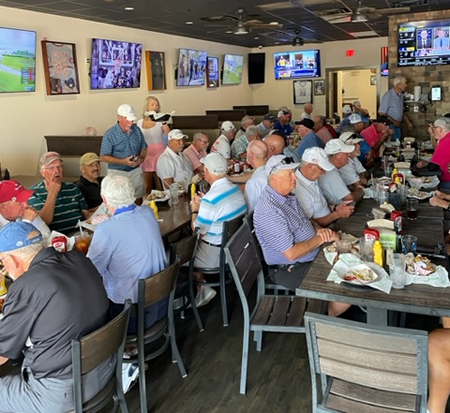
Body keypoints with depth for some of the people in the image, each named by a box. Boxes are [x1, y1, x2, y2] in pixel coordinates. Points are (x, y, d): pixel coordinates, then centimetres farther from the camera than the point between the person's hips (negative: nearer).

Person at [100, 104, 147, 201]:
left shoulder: (137, 130, 4)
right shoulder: (110, 134, -9)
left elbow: (143, 149, 15)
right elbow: (103, 157, -10)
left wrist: (141, 158, -8)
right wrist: (123, 161, -21)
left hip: (135, 171, 4)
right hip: (117, 172, -4)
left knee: (138, 199, 10)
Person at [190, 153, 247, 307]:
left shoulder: (210, 199, -27)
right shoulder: (236, 189, -2)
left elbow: (198, 231, -16)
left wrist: (195, 210, -1)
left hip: (217, 252, -8)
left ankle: (203, 288, 17)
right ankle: (204, 287, 24)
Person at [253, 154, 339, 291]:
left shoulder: (287, 195, 3)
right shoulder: (269, 212, -27)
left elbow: (304, 220, 19)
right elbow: (291, 253, -27)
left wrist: (319, 229, -3)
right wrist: (321, 239, -16)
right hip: (291, 270, -9)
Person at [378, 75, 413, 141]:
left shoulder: (401, 95, 8)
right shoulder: (388, 95, -16)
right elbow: (381, 113, -18)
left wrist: (408, 122, 11)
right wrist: (394, 122, -17)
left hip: (398, 125, 8)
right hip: (390, 126, -8)